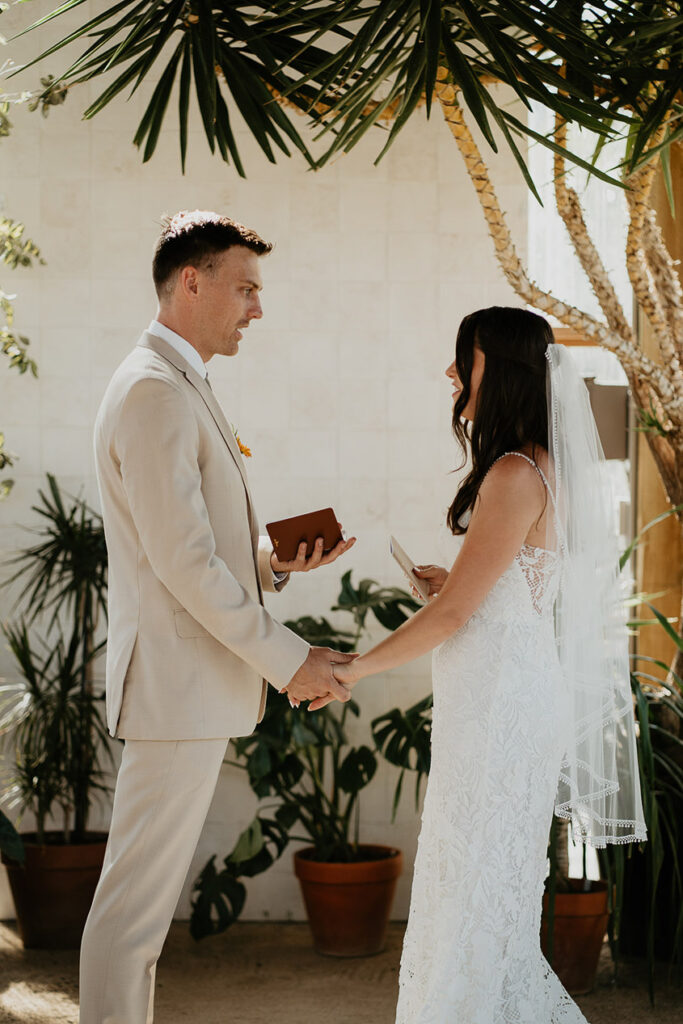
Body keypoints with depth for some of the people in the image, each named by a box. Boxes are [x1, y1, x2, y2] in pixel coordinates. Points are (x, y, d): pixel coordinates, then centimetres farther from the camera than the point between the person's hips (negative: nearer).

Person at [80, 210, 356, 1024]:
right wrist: (288, 660, -16)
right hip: (180, 684, -11)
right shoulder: (154, 391, -16)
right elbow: (181, 561, -22)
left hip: (193, 683, 11)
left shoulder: (177, 387, 17)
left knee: (145, 895, 15)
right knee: (135, 901, -3)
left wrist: (271, 563, 4)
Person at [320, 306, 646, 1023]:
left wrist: (358, 668, -9)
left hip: (500, 698, -10)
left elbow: (453, 613, -18)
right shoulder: (542, 466, 12)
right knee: (481, 883, 16)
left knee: (477, 883, -2)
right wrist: (456, 582, 12)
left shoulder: (515, 474, -18)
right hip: (500, 695, 10)